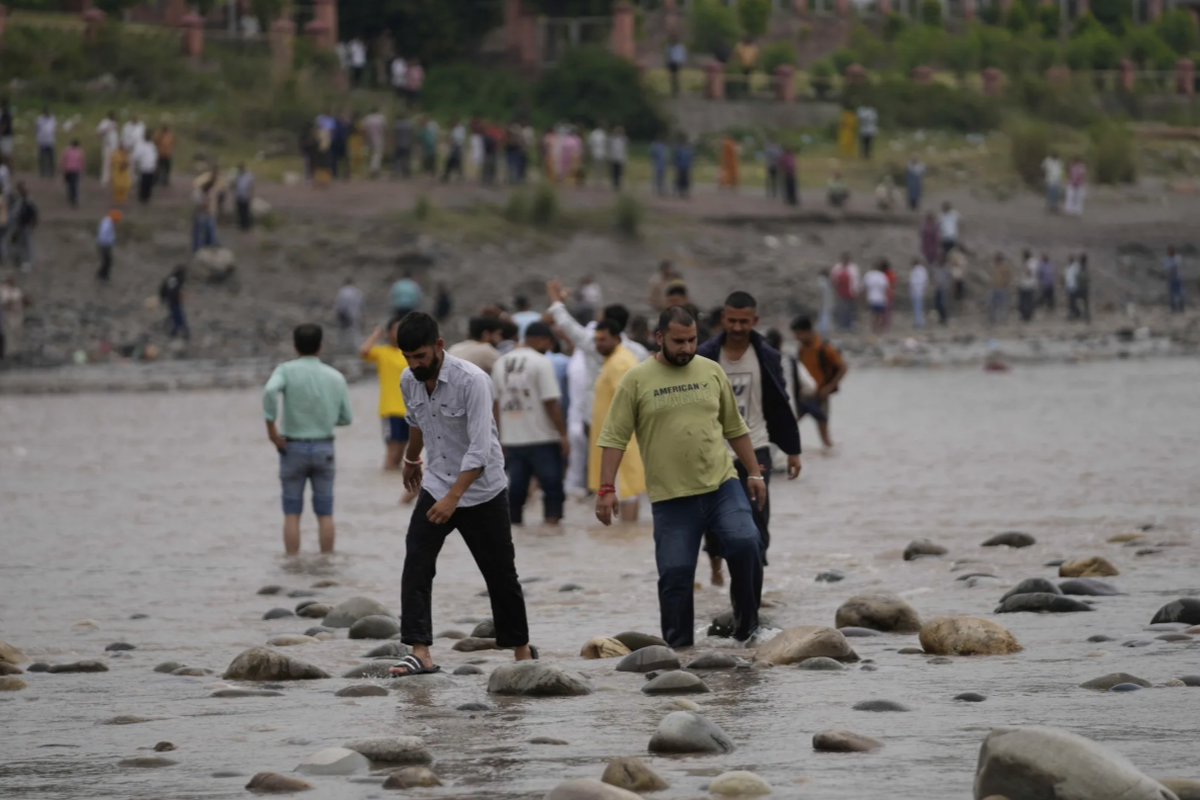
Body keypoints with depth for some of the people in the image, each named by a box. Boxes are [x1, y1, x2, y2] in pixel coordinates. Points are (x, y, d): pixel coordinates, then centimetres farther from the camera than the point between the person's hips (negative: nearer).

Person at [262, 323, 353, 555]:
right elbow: (346, 418, 7)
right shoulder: (335, 377, 2)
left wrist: (271, 426, -19)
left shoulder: (287, 371, -7)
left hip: (293, 447, -2)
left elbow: (270, 390, -28)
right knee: (325, 513, 8)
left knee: (292, 513, 6)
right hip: (324, 447, 2)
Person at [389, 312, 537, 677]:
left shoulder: (472, 381, -25)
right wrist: (411, 460, 35)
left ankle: (522, 650, 24)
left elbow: (480, 449, -29)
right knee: (416, 564, -13)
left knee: (500, 574, 6)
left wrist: (453, 498, -36)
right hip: (436, 486, 5)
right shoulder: (409, 381, -5)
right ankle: (420, 654, -18)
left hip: (482, 491, -5)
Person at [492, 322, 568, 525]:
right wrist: (563, 434, -9)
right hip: (542, 439, -5)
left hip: (512, 439, 5)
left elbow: (495, 403, 11)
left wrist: (501, 437, 16)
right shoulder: (541, 363, -10)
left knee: (516, 486, 9)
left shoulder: (500, 363, 9)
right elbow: (551, 403, -14)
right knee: (552, 485, 3)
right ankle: (552, 519, 0)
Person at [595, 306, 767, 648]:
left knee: (745, 544, -17)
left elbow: (735, 428, 19)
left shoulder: (711, 372, 10)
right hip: (670, 495, -2)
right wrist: (607, 488, -8)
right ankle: (678, 648, 10)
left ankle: (746, 625, 1)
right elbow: (614, 437, -1)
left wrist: (754, 473, 16)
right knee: (675, 576, -3)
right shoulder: (637, 381, 0)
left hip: (721, 484, 2)